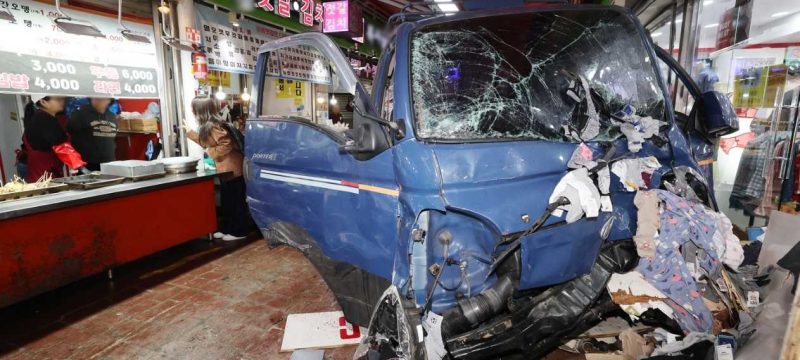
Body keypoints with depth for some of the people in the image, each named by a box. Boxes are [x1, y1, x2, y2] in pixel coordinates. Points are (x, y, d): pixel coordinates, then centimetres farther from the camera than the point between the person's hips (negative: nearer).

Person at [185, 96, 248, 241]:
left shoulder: (214, 127, -20)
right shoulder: (208, 127, 11)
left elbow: (226, 144, -29)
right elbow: (206, 142, 25)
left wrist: (213, 152, -17)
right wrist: (189, 132, 26)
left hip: (232, 169, -10)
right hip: (226, 170, 10)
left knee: (236, 202, 0)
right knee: (227, 201, 17)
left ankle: (239, 232, 9)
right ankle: (226, 229, 29)